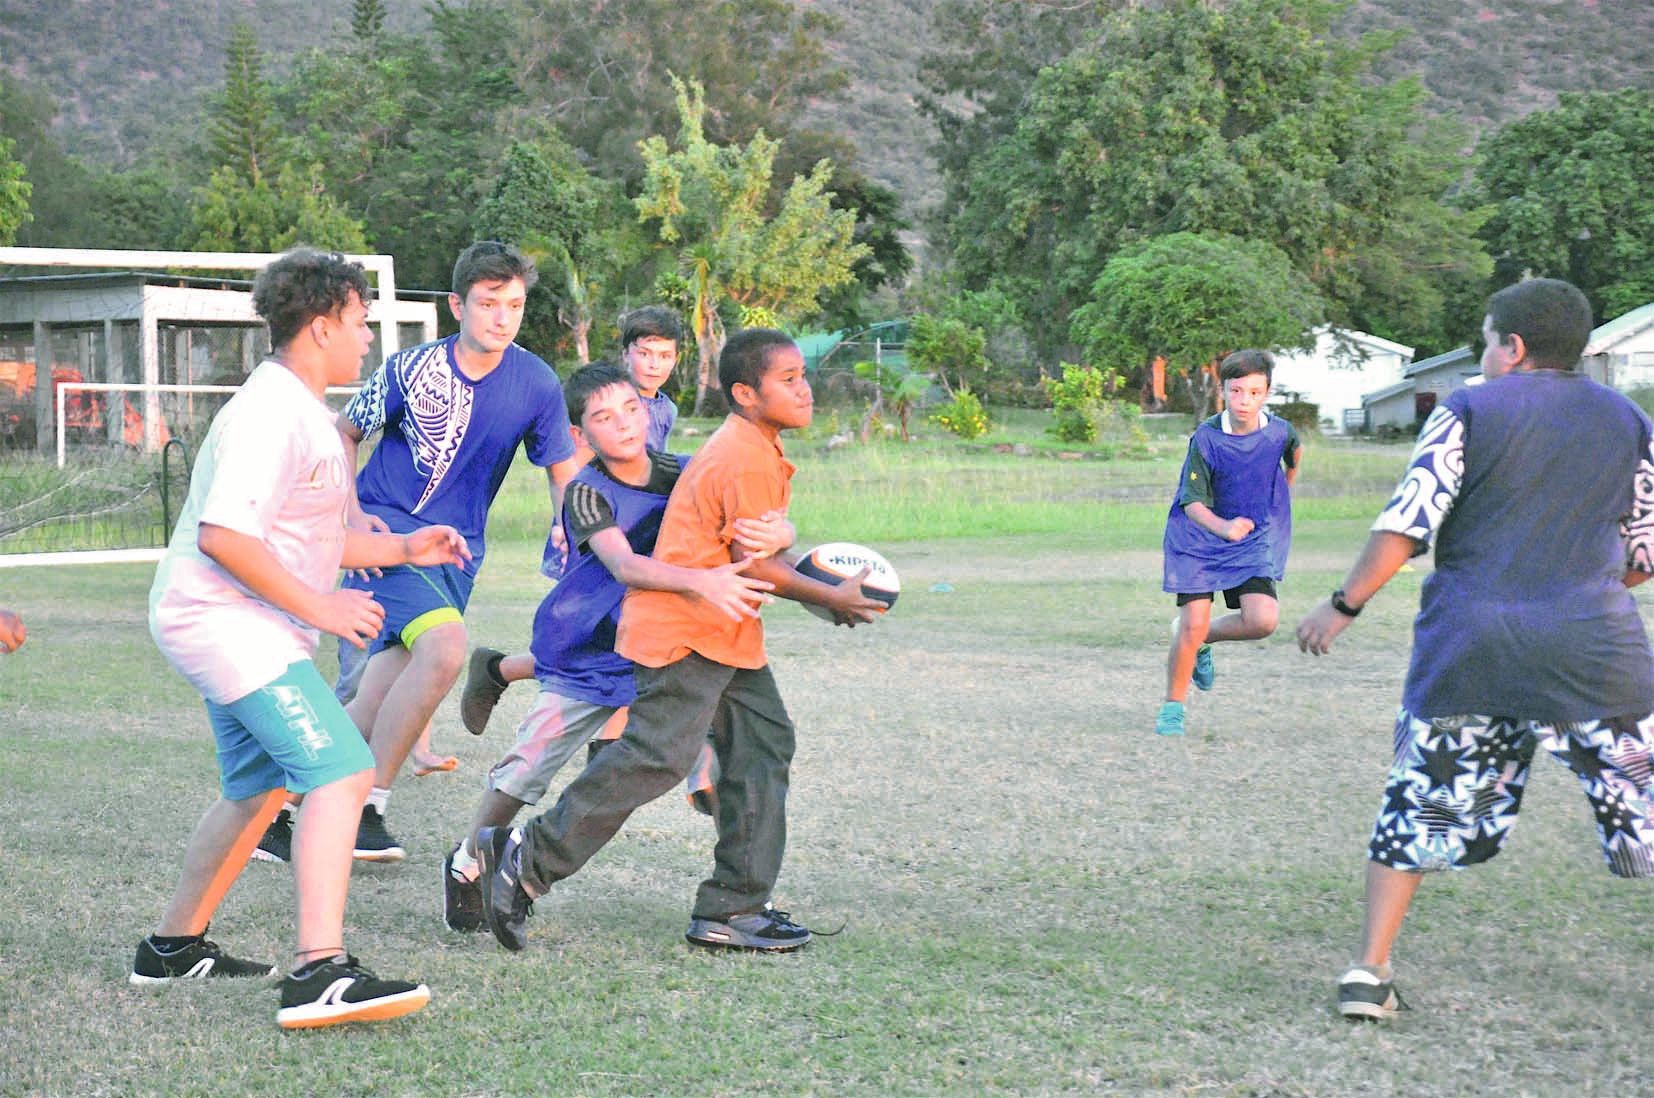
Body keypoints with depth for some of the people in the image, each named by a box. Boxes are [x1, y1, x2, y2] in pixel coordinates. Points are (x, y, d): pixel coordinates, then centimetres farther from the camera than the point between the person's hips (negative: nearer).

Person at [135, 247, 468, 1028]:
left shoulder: (300, 410, 16)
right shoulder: (269, 414, -19)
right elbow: (223, 536, -26)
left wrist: (401, 548, 16)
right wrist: (318, 607, -22)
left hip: (246, 626, 12)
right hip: (223, 619, -12)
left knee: (259, 786, 23)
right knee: (342, 772, -20)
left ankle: (173, 947, 35)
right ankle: (320, 975, -27)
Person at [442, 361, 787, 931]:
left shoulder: (684, 475, -7)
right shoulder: (587, 493, -19)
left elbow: (782, 529, -13)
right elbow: (624, 566, -37)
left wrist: (773, 535, -39)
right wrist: (701, 580, -54)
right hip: (589, 654, -4)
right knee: (525, 770, 0)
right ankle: (467, 864, 25)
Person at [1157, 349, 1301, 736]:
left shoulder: (1278, 431, -9)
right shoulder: (1206, 439, -18)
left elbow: (1295, 450, 18)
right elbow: (1192, 504, -19)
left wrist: (1285, 490, 29)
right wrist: (1224, 527, -37)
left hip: (1254, 539, 3)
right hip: (1199, 539, -3)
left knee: (1262, 621, -16)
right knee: (1193, 623, -11)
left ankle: (1201, 640, 14)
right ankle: (1172, 708, 9)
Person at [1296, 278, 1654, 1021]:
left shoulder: (1467, 411, 3)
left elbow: (1407, 523, -6)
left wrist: (1344, 605, 2)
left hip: (1467, 649, -1)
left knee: (1418, 807, 11)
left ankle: (1369, 974, 7)